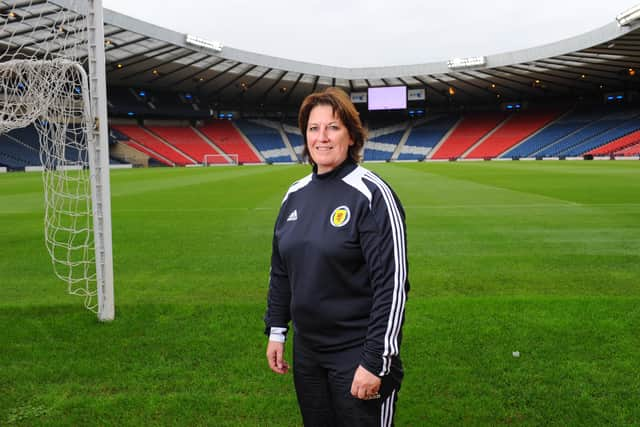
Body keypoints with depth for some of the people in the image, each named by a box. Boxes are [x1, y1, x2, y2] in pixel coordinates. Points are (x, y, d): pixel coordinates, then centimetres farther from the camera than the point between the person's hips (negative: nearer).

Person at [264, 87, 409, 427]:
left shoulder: (371, 194, -15)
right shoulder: (295, 194, 4)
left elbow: (392, 284, -18)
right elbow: (280, 270, 13)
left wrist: (375, 361, -18)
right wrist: (275, 331, 12)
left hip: (357, 353, -6)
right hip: (306, 349, 6)